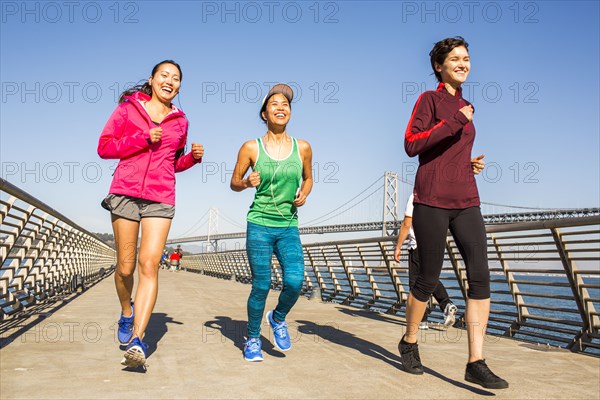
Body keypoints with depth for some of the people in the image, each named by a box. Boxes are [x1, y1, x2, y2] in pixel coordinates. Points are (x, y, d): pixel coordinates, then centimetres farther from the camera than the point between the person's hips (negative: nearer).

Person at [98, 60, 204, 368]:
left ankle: (137, 339, -18)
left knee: (149, 265, -13)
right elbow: (104, 147, 3)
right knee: (126, 267, 4)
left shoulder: (180, 121, 16)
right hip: (125, 192, -1)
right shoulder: (128, 107, 9)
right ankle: (127, 313, 33)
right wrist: (143, 138, -8)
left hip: (161, 198, 1)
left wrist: (193, 157, 5)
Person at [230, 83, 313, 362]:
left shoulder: (302, 148, 3)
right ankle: (252, 339, 23)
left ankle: (278, 318, 20)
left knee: (295, 282, -13)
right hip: (259, 225, -2)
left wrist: (304, 194, -1)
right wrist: (247, 183, -13)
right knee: (261, 286, -1)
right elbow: (234, 183, 9)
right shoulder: (251, 148, -2)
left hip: (289, 228, 2)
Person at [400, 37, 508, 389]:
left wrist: (470, 162, 15)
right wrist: (456, 121, -16)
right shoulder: (430, 99, -1)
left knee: (481, 276, -8)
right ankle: (410, 341, 26)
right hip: (432, 201, -6)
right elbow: (411, 145, -14)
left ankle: (476, 363, -5)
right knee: (429, 278, 2)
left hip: (466, 201, 6)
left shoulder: (464, 106, 19)